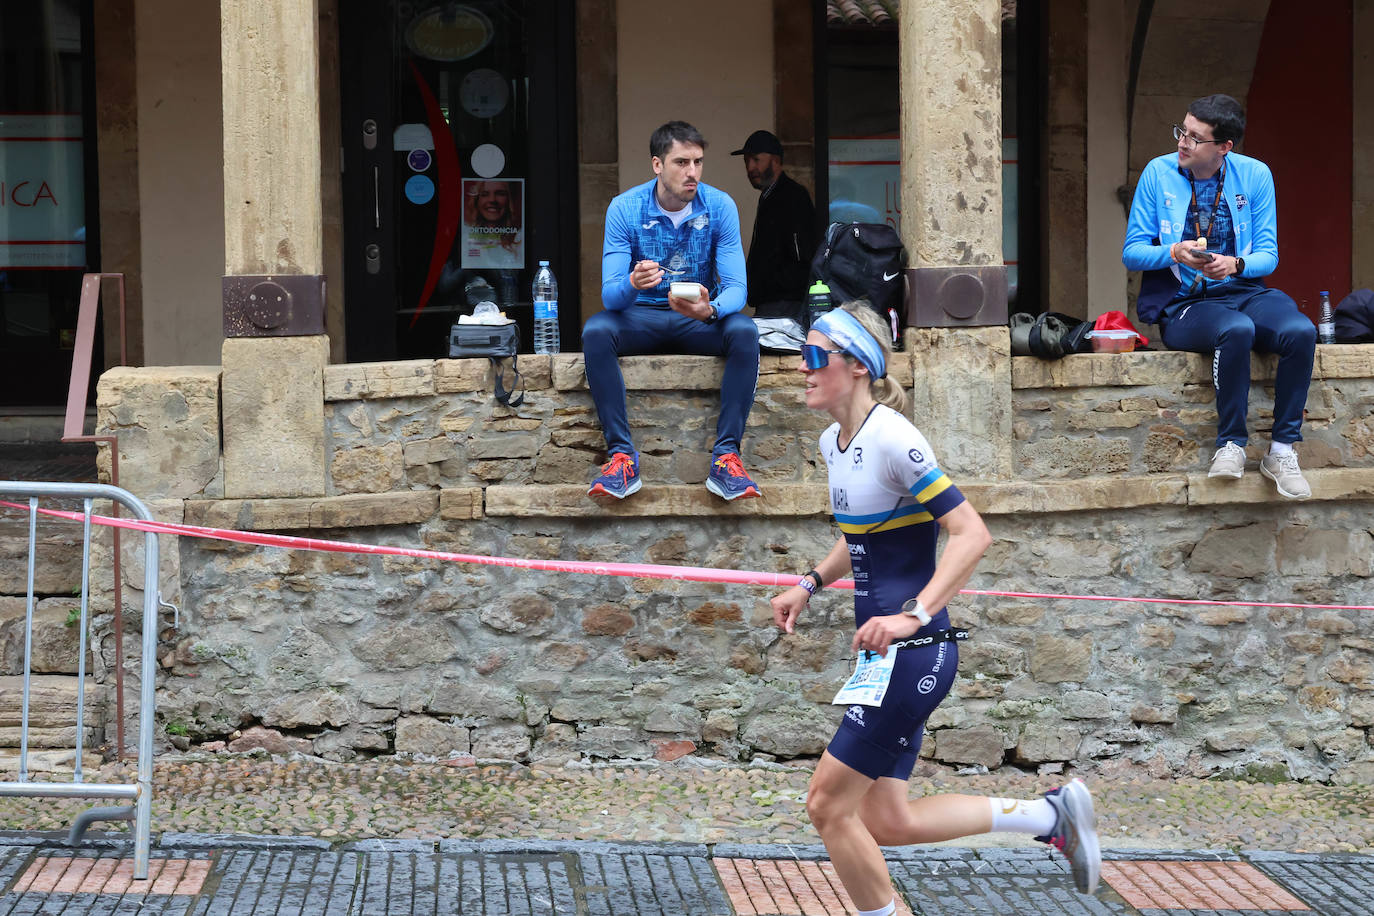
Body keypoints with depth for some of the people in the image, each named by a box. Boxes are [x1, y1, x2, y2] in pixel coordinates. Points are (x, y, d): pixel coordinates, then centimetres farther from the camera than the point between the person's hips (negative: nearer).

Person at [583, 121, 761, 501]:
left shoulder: (719, 206, -9)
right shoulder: (625, 208, -10)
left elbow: (736, 287, -13)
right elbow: (610, 295, -14)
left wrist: (711, 310, -38)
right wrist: (632, 284, -40)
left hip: (700, 321, 0)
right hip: (641, 316, 0)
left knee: (744, 332, -32)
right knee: (595, 331, -32)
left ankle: (726, 456, -32)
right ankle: (622, 456, -32)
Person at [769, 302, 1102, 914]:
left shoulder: (891, 438, -18)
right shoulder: (834, 443, 10)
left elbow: (971, 534, -22)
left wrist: (913, 615, -30)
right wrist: (810, 585, 16)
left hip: (914, 652, -9)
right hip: (887, 655, 9)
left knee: (829, 806, -5)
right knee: (885, 822, 10)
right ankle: (1050, 814, 20)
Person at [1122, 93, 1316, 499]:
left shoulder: (1255, 176, 5)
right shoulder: (1159, 173, 1)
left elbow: (1268, 255, 6)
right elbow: (1131, 252, 2)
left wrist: (1235, 264, -17)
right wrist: (1175, 253, -19)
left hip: (1245, 290, 3)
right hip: (1183, 305, -3)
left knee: (1301, 332, -29)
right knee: (1237, 330, -37)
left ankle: (1282, 450, -19)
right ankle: (1231, 445, -22)